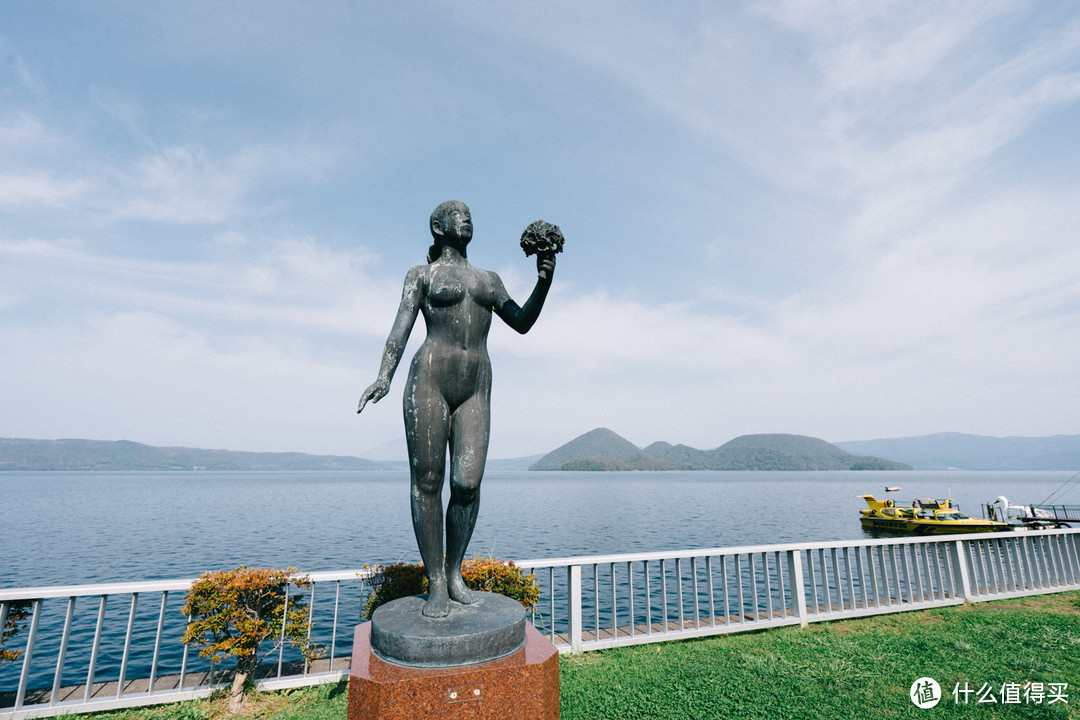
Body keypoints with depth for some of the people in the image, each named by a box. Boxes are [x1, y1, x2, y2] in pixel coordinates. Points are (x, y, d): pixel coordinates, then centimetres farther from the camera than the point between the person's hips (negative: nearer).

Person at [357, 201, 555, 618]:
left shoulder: (489, 280, 23)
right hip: (428, 381, -2)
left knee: (468, 484, -5)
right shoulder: (421, 275, 13)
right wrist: (384, 377, -13)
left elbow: (522, 323, 17)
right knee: (426, 481, -2)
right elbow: (401, 329, 2)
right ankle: (436, 583, 10)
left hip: (475, 390, 3)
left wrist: (543, 283, 3)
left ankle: (454, 572, 15)